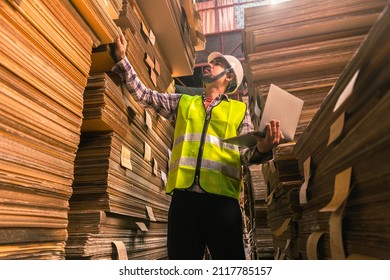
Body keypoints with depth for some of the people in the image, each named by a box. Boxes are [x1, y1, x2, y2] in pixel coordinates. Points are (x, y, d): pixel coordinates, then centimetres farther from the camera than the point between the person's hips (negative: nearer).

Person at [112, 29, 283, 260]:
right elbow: (143, 94, 18)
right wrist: (122, 58, 16)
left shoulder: (239, 110, 13)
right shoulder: (182, 102, 20)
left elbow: (246, 154, 4)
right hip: (184, 197, 2)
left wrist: (262, 148, -19)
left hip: (222, 200, -1)